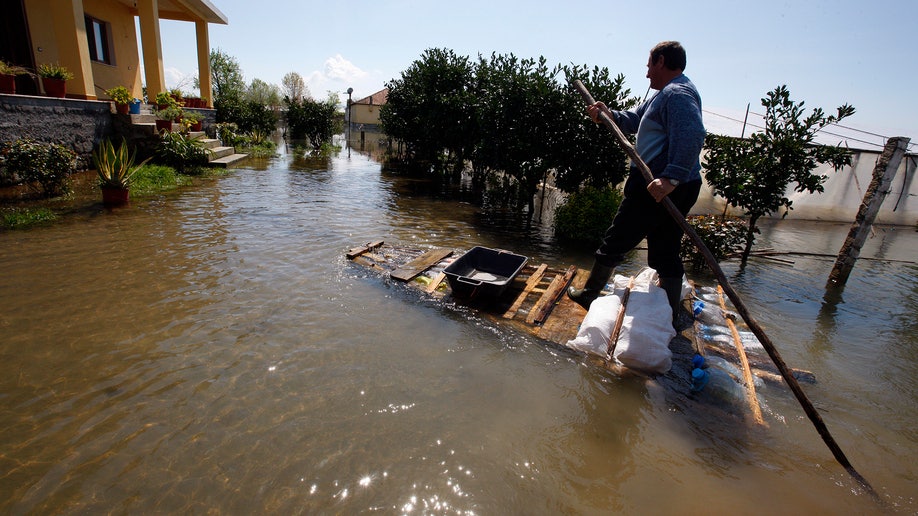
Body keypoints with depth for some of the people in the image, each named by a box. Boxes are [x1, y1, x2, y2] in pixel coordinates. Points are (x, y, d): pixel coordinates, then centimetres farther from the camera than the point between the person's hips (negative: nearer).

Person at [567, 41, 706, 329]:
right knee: (666, 254, 12)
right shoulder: (665, 94, 21)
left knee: (616, 241, 4)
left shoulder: (677, 94, -13)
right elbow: (633, 120, 24)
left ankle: (589, 294, 21)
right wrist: (608, 115, 6)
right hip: (677, 188, 10)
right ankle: (670, 318, 19)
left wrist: (670, 177, -37)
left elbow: (691, 136, -28)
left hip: (657, 188, -10)